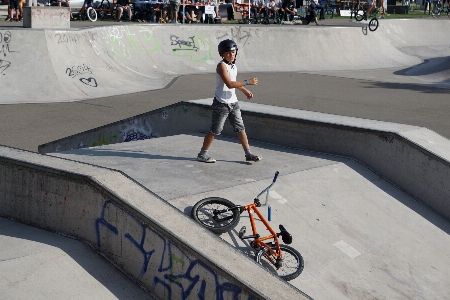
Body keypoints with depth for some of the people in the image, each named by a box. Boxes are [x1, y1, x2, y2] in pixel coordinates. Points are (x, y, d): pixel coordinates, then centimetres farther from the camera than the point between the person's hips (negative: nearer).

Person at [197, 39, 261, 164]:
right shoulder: (222, 65, -17)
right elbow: (229, 84, -27)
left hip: (233, 102, 8)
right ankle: (203, 154, 12)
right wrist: (247, 82, -26)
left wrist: (245, 90, 23)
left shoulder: (233, 66, 9)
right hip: (222, 103, -8)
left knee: (240, 128, 7)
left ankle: (248, 154, 13)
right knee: (215, 130, 0)